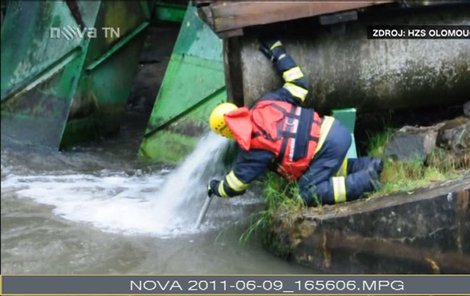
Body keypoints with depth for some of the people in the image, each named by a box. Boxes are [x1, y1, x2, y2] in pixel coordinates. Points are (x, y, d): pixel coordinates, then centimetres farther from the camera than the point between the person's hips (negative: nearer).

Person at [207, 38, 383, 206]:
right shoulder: (265, 104, 11)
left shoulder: (254, 151, -3)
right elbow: (298, 84, 18)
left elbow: (236, 182, 10)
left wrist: (216, 188, 32)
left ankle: (366, 180, -14)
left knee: (310, 194, -5)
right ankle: (369, 165, 15)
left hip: (327, 146, -8)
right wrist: (279, 53, 26)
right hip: (333, 129, 9)